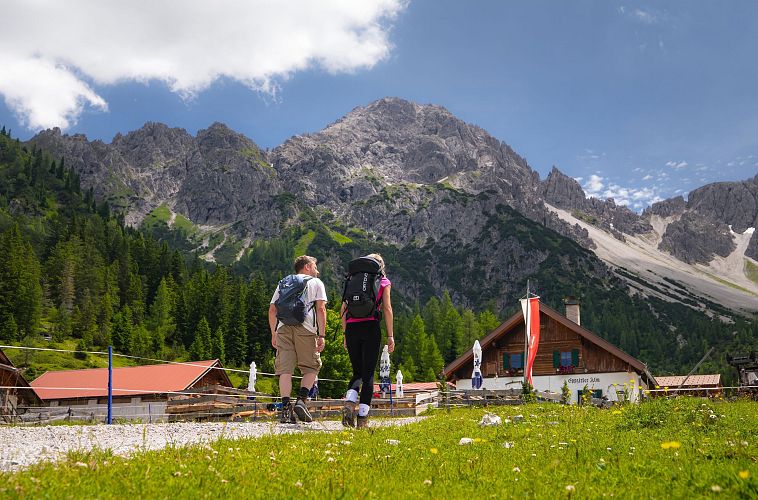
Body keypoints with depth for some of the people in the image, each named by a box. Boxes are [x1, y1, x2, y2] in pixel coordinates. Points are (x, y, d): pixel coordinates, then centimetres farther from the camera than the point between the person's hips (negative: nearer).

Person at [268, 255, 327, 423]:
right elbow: (320, 309, 2)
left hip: (283, 327, 3)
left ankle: (285, 409, -7)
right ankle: (301, 401, -8)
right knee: (311, 367, 9)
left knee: (285, 369, 1)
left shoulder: (283, 283, 28)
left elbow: (272, 310, 19)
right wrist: (322, 335, -1)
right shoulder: (316, 283, 16)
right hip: (305, 327, -3)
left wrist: (274, 334, 22)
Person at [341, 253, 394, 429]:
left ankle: (349, 403, -10)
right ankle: (362, 418, -1)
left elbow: (344, 307, 12)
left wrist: (345, 334, 15)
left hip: (351, 328, 3)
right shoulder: (384, 282, 11)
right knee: (368, 373, 3)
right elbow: (387, 308, 2)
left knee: (357, 371, 16)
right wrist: (390, 335, 2)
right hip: (371, 327, -3)